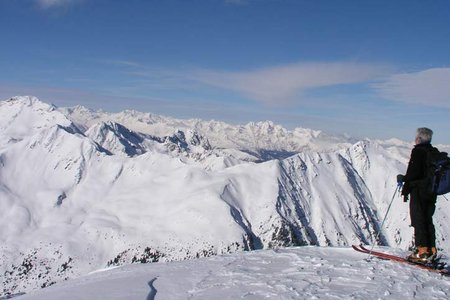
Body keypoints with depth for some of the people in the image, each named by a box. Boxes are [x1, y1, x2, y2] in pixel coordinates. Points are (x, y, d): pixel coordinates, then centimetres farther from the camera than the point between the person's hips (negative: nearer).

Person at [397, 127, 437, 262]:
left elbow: (414, 173, -21)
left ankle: (422, 251, -2)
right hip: (432, 193, 8)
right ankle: (431, 250, 18)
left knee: (419, 221, -1)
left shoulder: (418, 151, -14)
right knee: (428, 220, 15)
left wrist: (403, 178, -4)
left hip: (419, 192, -8)